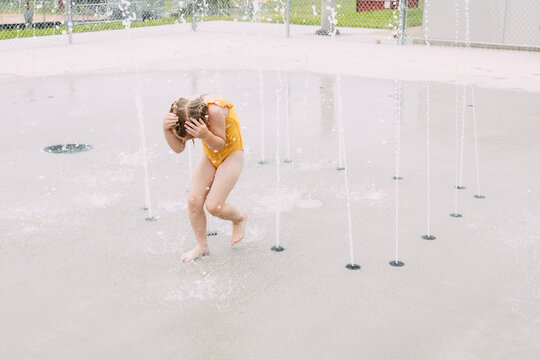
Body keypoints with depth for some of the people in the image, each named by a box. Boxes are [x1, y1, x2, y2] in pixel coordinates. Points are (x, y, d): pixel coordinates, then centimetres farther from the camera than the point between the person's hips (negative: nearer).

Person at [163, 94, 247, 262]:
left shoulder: (214, 110, -36)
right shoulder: (180, 112, -18)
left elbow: (220, 144, -23)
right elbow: (178, 148, -16)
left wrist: (205, 135, -44)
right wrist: (166, 129, -34)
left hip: (231, 155, -6)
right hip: (210, 156, 6)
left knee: (213, 206, -12)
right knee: (193, 201, -5)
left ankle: (240, 218, 21)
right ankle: (202, 246, 15)